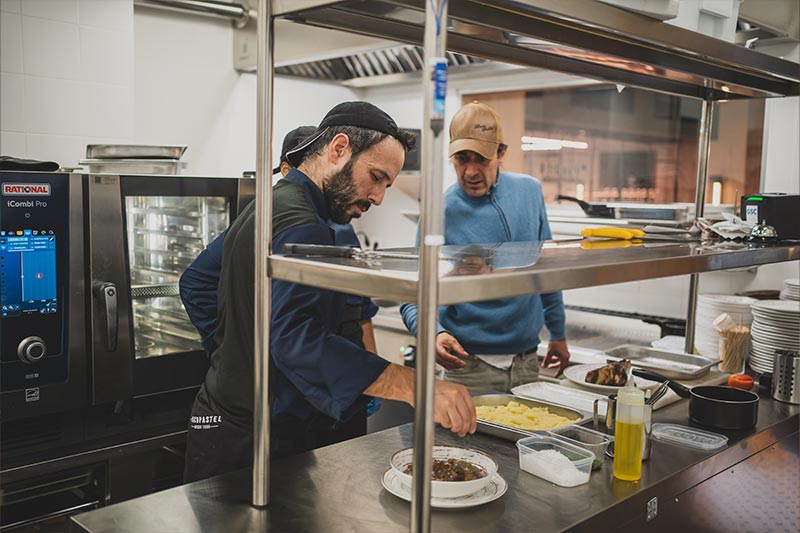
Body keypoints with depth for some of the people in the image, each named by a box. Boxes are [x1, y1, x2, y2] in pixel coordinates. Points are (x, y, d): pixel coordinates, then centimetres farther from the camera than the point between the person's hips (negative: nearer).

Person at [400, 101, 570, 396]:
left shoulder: (530, 191, 0)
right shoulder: (441, 212, -13)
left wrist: (558, 334, 14)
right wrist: (435, 334, -33)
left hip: (528, 359, 5)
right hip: (471, 364, -4)